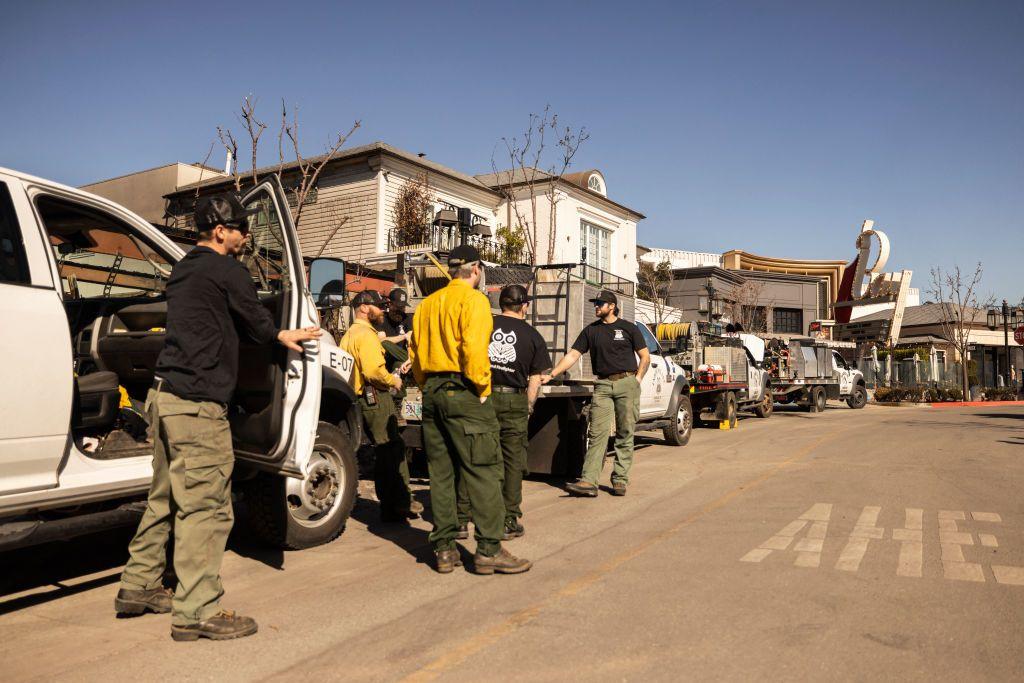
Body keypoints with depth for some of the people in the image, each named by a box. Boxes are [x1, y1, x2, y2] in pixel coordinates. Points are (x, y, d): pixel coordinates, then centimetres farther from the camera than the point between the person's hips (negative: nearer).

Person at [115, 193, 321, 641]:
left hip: (163, 395, 10)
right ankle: (196, 612, -4)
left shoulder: (184, 270, 20)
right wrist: (280, 335, 23)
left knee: (166, 498, 19)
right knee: (205, 506, -7)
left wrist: (277, 334, 28)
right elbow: (253, 318, 3)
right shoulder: (225, 269, -8)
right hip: (197, 402, -10)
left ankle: (138, 587, 29)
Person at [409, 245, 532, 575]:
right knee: (483, 471, -3)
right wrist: (483, 388, -10)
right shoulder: (473, 299, -6)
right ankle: (488, 550, -3)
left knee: (441, 472, 9)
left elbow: (416, 350, 16)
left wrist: (426, 387, 18)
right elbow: (474, 348, -18)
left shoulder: (427, 304, 17)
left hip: (432, 393, 8)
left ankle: (444, 549, 14)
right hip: (463, 391, -7)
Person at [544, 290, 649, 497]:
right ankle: (589, 482, -14)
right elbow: (572, 355, 7)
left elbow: (645, 357, 10)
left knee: (625, 434, 1)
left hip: (627, 383, -1)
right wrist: (551, 375, -2)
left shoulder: (628, 328, 7)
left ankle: (620, 480, 8)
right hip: (603, 385, 2)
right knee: (597, 433, -8)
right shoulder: (591, 330, 13)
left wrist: (637, 379, -2)